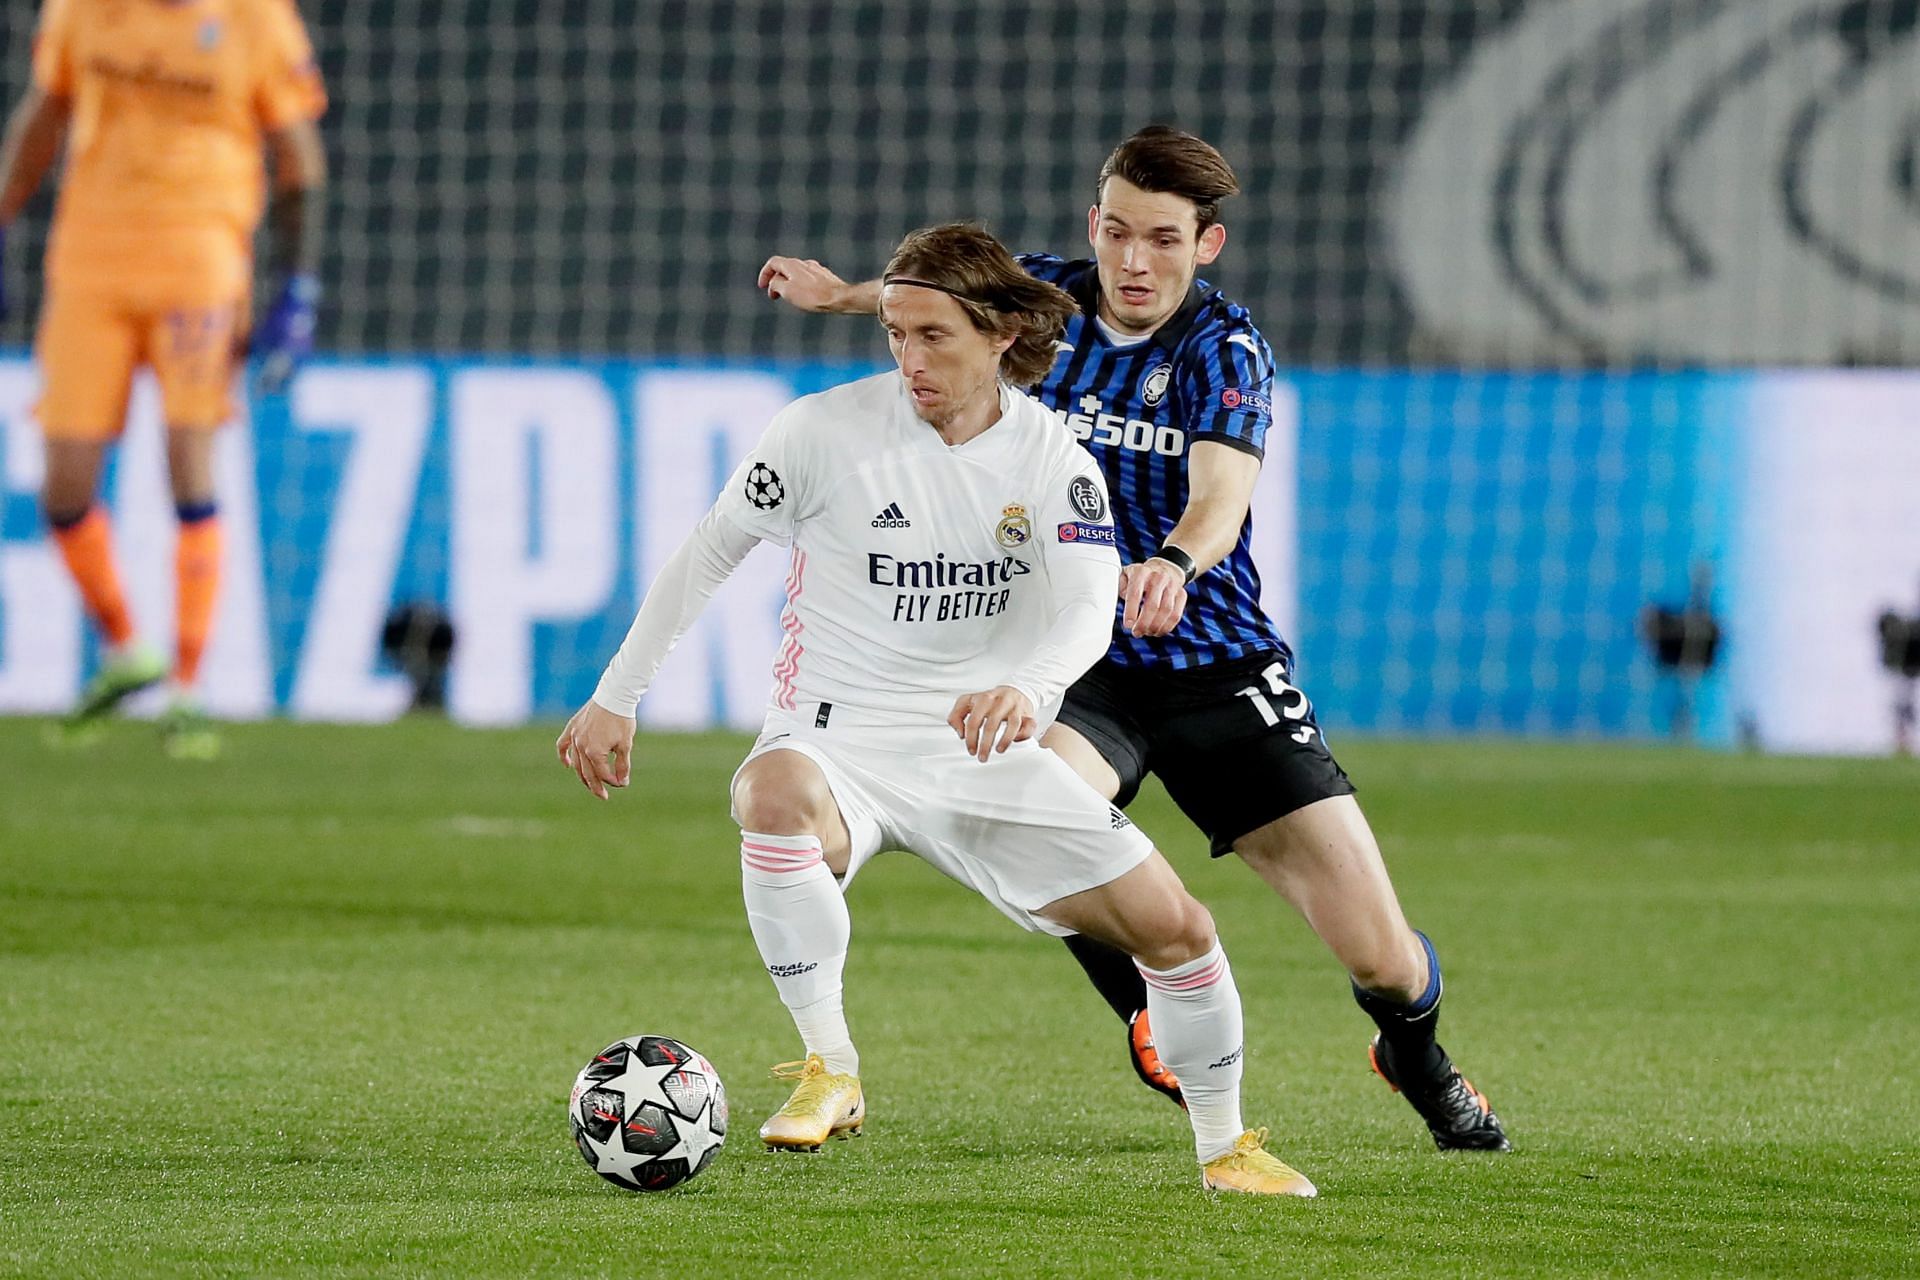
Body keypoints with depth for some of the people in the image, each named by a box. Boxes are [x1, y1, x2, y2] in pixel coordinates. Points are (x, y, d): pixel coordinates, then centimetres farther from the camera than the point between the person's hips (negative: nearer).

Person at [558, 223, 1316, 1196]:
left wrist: (1028, 687, -42)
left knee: (1173, 926, -5)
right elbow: (708, 553, 2)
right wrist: (614, 699, 3)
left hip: (986, 750, 3)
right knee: (775, 796, -41)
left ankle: (1223, 1145, 22)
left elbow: (1088, 609, -19)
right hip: (838, 741, -3)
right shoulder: (826, 430, -9)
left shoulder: (1050, 458, -4)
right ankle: (829, 1070, -27)